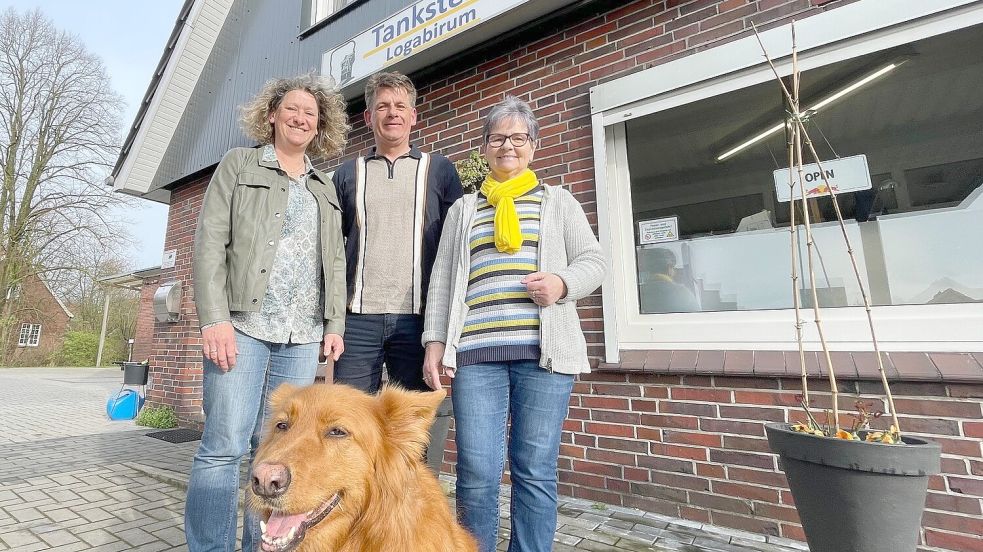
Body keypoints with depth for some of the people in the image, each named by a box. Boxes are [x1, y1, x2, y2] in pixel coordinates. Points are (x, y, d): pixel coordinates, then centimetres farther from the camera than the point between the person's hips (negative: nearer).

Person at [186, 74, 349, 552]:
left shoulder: (325, 187, 20)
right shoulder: (238, 164, 11)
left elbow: (335, 261, 15)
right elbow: (210, 241, 0)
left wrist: (334, 324, 6)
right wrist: (214, 318, -11)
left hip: (303, 334, 3)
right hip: (243, 324, -3)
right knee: (225, 445, -4)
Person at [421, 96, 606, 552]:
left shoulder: (558, 201, 17)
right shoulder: (462, 209, 20)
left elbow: (593, 262, 11)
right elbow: (442, 279, 13)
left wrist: (563, 283, -11)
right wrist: (435, 342, 3)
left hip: (543, 351, 0)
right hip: (475, 352, 1)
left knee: (536, 472, 4)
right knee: (477, 473, 0)